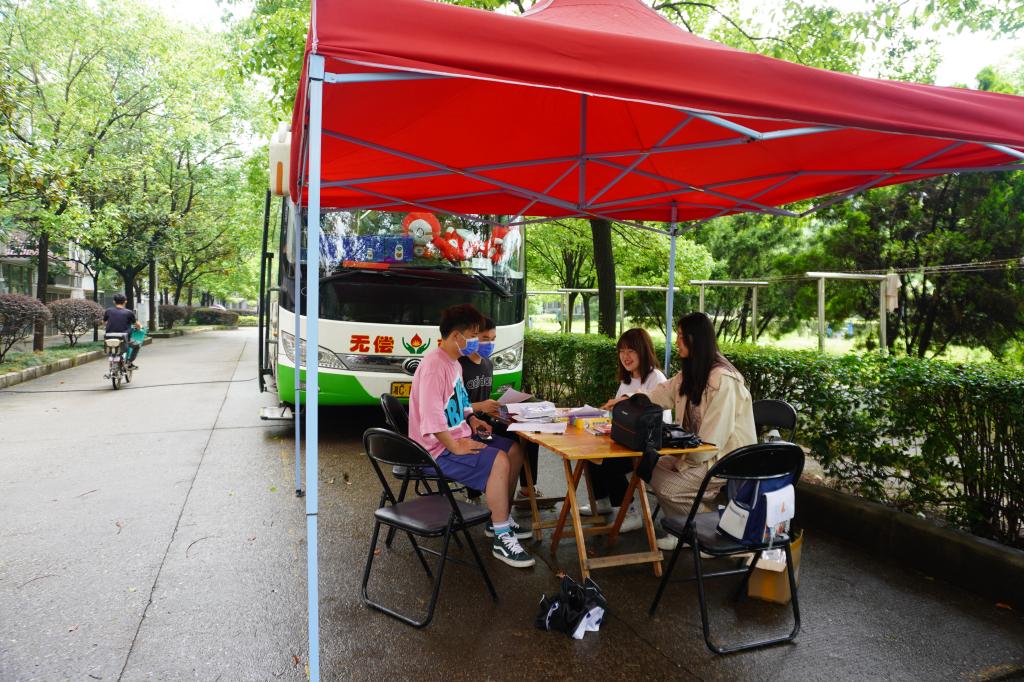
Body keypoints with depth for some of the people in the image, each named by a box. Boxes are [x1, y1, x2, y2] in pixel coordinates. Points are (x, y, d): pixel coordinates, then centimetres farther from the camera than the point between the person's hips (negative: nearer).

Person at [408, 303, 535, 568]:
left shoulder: (454, 363, 12)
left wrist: (471, 419, 8)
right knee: (499, 461, -27)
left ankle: (500, 519, 19)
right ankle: (501, 539, -16)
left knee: (515, 450, 8)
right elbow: (431, 417, -29)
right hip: (438, 448, -11)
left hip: (459, 436, 11)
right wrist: (455, 447, -26)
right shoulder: (434, 365, -21)